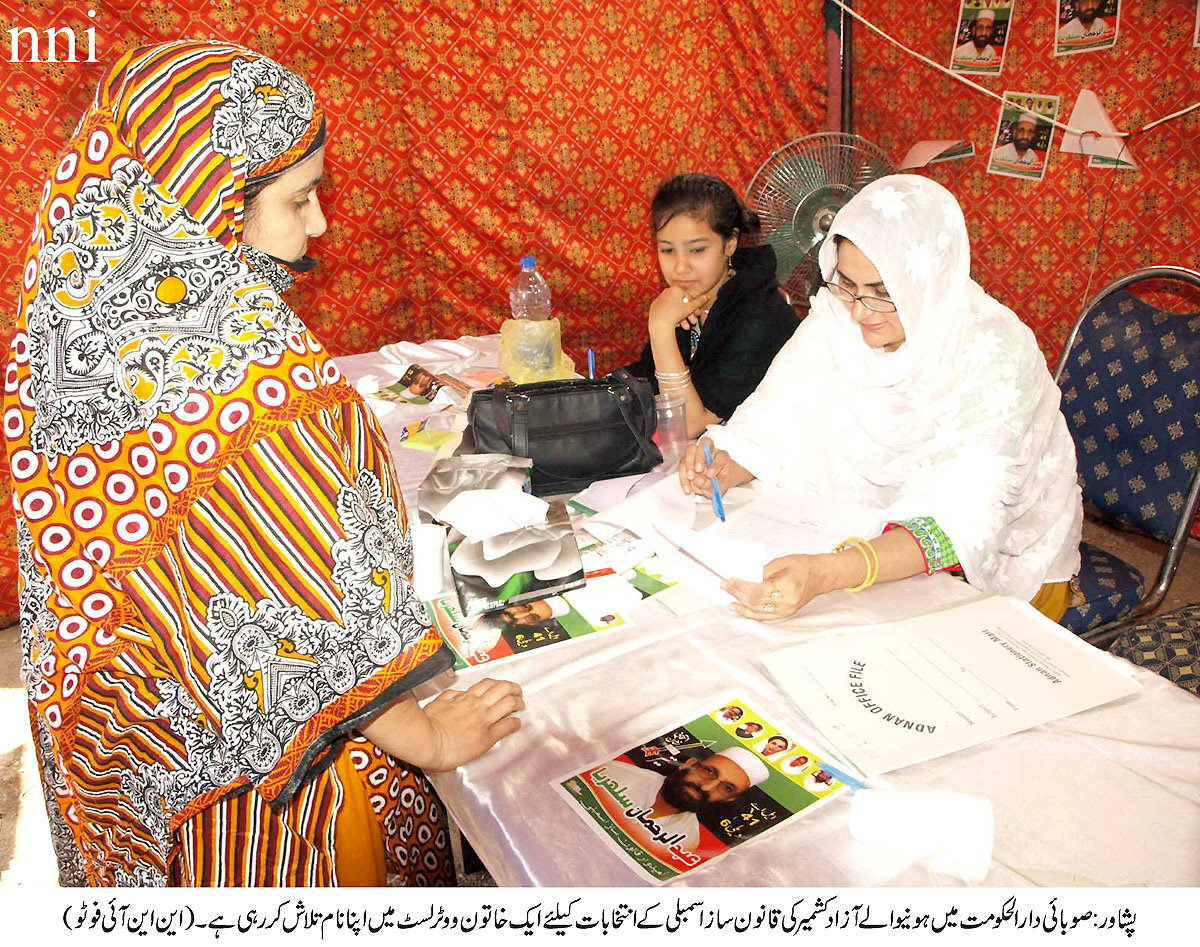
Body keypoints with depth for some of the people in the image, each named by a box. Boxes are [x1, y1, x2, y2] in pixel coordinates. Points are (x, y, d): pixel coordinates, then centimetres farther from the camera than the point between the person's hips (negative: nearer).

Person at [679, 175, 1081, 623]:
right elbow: (774, 423, -5)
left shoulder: (993, 355, -28)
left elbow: (958, 523, -36)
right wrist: (725, 467, -29)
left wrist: (827, 574, -52)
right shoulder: (836, 320, -12)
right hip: (871, 530, 5)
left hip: (1001, 564, -5)